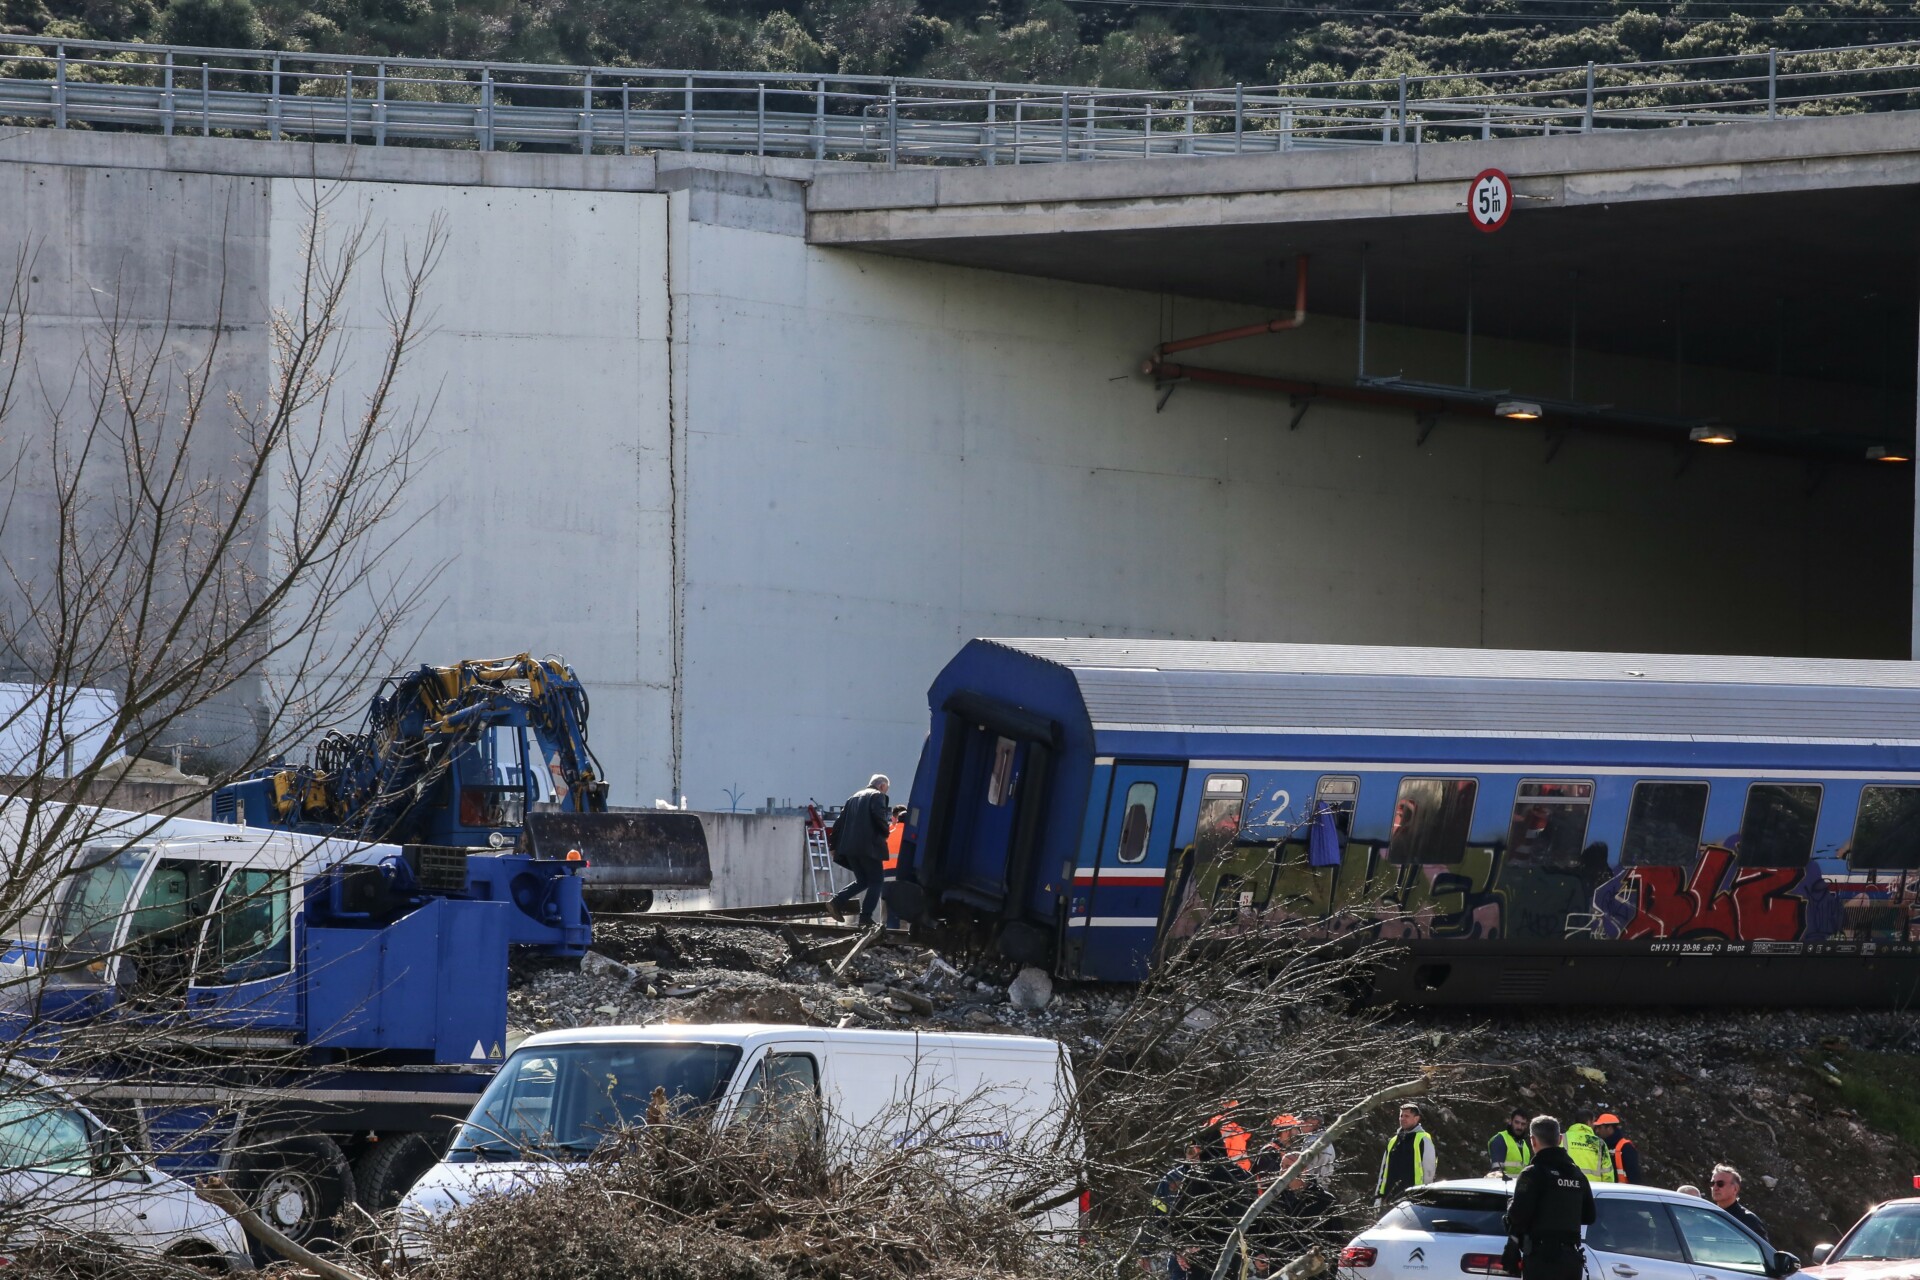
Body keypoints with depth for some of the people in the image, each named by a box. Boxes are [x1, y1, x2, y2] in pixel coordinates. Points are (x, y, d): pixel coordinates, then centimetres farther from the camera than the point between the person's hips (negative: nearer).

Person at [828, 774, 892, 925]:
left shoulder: (853, 798, 21)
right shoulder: (878, 796, 0)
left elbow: (839, 822, 18)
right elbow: (879, 816, -17)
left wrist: (834, 845, 20)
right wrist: (885, 833, 1)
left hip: (850, 847, 7)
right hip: (869, 847, -7)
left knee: (862, 881, 16)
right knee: (876, 880, 1)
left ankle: (836, 901, -1)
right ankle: (866, 916, -9)